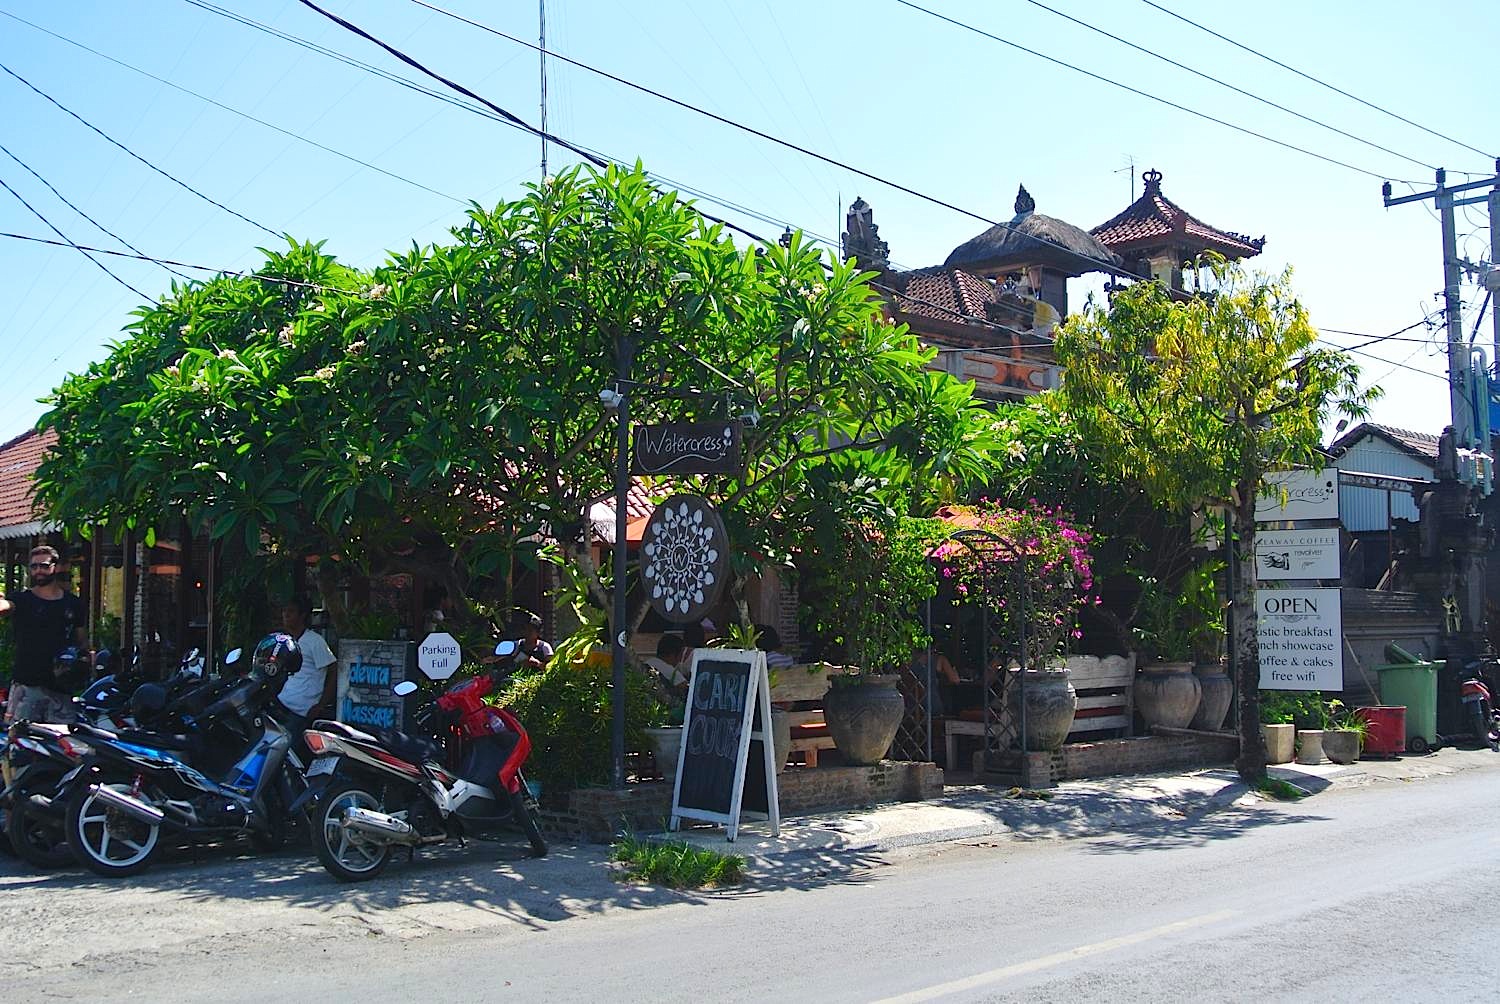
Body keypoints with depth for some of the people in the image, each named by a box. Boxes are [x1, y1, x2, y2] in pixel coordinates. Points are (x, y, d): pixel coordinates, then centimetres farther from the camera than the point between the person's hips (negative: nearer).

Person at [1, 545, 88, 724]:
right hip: (26, 684, -2)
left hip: (61, 687, 2)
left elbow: (82, 640, 20)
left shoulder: (73, 604, 13)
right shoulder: (22, 599, 4)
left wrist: (83, 657, -1)